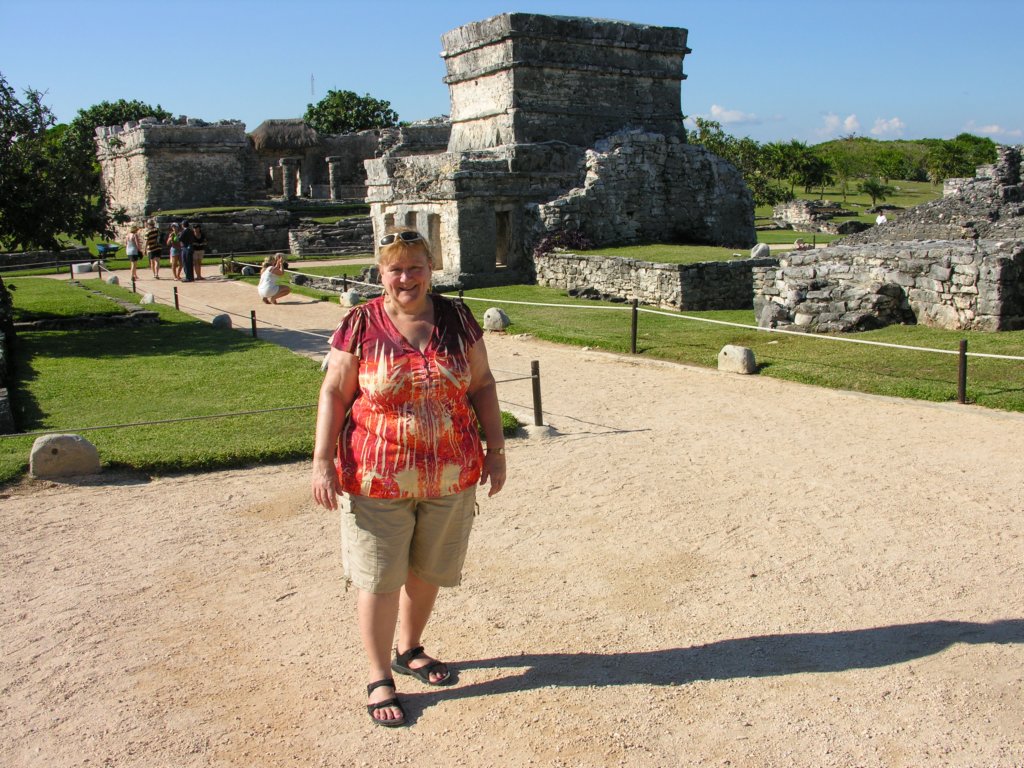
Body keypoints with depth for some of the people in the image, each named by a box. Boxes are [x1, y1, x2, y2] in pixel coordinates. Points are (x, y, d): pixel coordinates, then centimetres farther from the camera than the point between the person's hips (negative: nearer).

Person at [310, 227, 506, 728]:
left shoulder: (456, 319, 0)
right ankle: (379, 678, 22)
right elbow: (335, 392, -4)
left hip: (451, 476, 3)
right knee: (379, 578, 4)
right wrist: (323, 462, -10)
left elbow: (482, 384, 5)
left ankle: (409, 649, 41)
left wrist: (496, 449, 2)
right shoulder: (360, 325, -6)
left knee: (427, 570, 17)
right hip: (379, 478, -3)